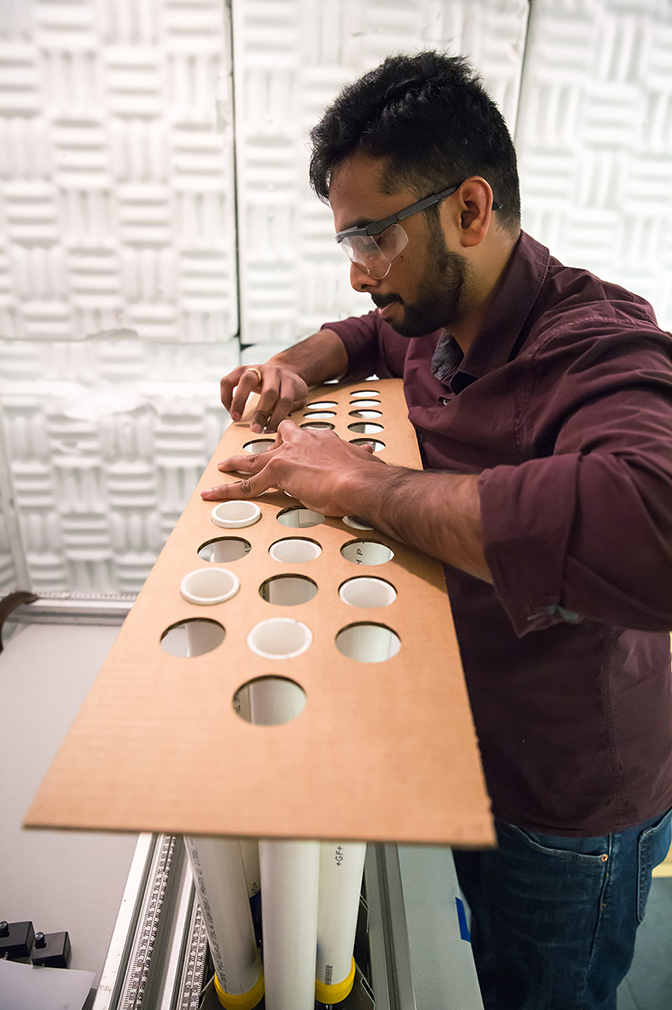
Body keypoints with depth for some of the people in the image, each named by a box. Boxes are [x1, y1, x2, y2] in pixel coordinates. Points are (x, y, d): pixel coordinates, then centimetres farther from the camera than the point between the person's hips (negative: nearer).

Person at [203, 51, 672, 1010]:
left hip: (570, 806, -6)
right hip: (470, 753, 7)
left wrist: (357, 480, -42)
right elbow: (369, 332, 20)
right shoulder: (438, 322, -3)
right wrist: (298, 365, -3)